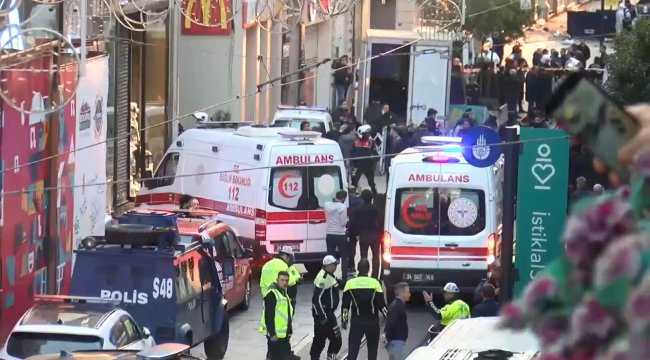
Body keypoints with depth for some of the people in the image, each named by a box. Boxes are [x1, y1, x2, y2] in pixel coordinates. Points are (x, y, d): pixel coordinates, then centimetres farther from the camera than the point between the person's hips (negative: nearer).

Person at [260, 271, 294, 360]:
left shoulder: (283, 292, 15)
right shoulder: (272, 294, -16)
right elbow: (268, 316, -21)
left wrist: (289, 332, 22)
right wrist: (272, 334, -24)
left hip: (284, 334, 10)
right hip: (275, 335, -10)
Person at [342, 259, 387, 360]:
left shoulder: (350, 283, -4)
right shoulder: (375, 283, -7)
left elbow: (345, 305, -1)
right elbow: (381, 304, -4)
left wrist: (344, 320, 9)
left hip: (356, 322, 0)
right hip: (372, 321, 0)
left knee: (353, 347, 2)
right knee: (372, 347, 13)